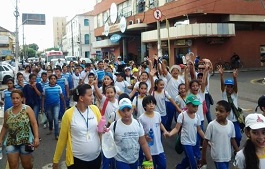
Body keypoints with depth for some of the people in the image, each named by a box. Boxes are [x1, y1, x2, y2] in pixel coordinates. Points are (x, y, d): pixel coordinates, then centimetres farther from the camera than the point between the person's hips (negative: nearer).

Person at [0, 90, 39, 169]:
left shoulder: (27, 109, -5)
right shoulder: (7, 112, 5)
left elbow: (34, 124, -10)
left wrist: (36, 137, -19)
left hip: (26, 141, -3)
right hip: (11, 142, 3)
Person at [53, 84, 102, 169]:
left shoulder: (95, 109, -4)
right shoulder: (69, 114, -12)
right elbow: (62, 138, -2)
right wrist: (56, 160, 3)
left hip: (96, 156, 3)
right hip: (77, 159, -3)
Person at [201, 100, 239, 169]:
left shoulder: (231, 124, -6)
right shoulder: (212, 125, -17)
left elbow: (232, 140, 7)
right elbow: (206, 141, -9)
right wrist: (203, 157, -6)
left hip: (227, 156, 5)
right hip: (218, 157, -5)